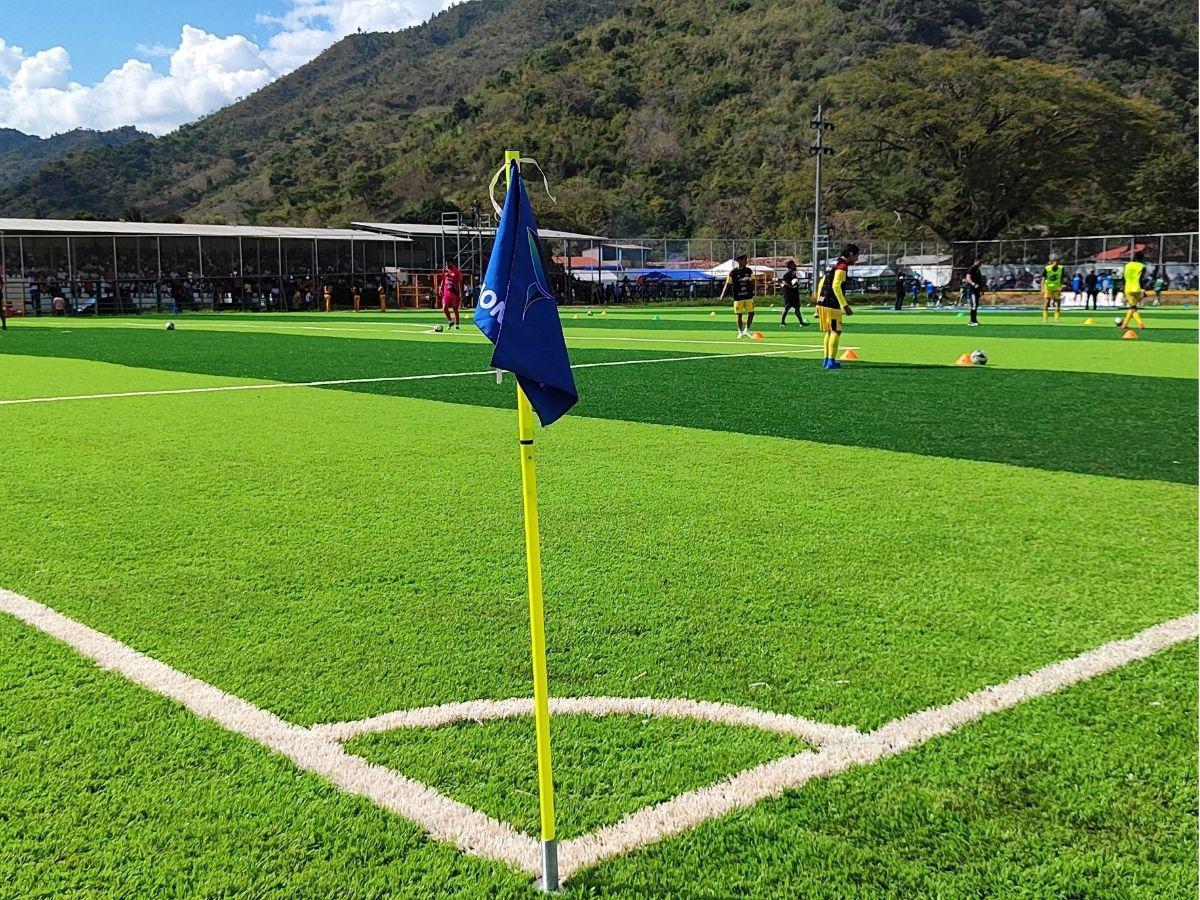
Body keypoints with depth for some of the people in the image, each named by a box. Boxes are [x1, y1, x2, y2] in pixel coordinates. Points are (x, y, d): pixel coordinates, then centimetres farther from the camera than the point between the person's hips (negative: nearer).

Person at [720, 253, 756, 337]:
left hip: (749, 296, 3)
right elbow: (728, 284, 0)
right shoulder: (733, 272, -3)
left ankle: (746, 330, 14)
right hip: (738, 297, -3)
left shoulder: (749, 271, 6)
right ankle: (740, 332, 14)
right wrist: (723, 294, -9)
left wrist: (749, 279, -21)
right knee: (739, 315, -1)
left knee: (751, 313, -2)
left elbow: (753, 282, 2)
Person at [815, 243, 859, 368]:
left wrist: (819, 303, 24)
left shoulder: (834, 264, 19)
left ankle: (827, 360, 19)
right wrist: (845, 305, -20)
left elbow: (821, 284, 21)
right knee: (836, 332, -5)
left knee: (829, 332, 16)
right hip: (832, 305, -9)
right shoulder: (842, 266, -10)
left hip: (822, 303, 9)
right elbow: (836, 286, -21)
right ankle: (831, 361, -9)